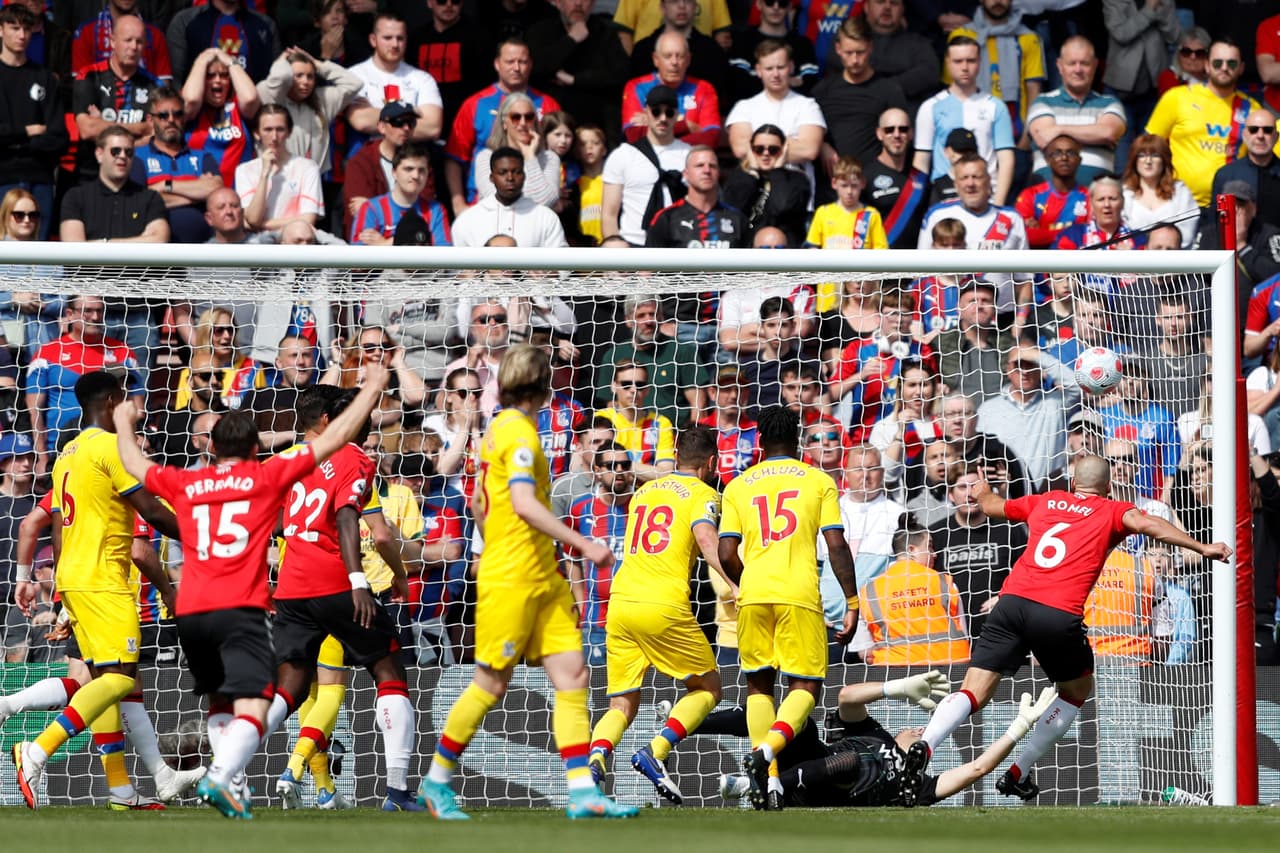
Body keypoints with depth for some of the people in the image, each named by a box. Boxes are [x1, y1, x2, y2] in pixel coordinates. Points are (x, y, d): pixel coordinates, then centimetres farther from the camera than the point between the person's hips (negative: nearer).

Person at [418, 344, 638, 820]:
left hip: (543, 579, 9)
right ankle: (436, 782, 14)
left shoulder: (499, 429, 15)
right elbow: (525, 504, -27)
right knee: (491, 684, -1)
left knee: (572, 675, -1)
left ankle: (583, 792, -6)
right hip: (512, 580, -9)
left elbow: (478, 503, 24)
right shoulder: (519, 434, -14)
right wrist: (584, 545, -28)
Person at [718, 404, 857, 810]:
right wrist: (852, 602, 3)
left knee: (759, 685, 14)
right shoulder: (819, 482, 8)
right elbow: (836, 546, -1)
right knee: (805, 685, 3)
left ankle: (768, 778, -1)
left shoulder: (738, 487, 12)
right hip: (800, 594, -2)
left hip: (753, 595, 2)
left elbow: (726, 555, 6)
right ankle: (768, 749, -25)